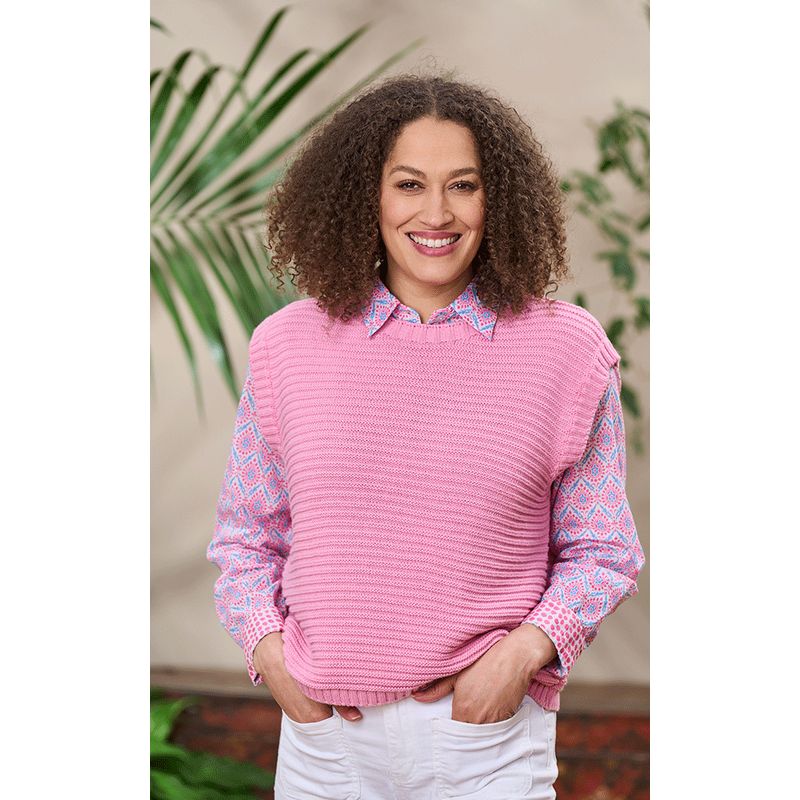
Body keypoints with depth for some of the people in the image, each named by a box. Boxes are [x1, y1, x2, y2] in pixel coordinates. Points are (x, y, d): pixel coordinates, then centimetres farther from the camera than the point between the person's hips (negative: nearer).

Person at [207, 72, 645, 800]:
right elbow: (244, 535, 11)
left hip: (490, 736, -1)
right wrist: (269, 654, -4)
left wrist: (524, 651, -12)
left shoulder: (566, 348, -2)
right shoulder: (288, 345, 2)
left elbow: (603, 551, 3)